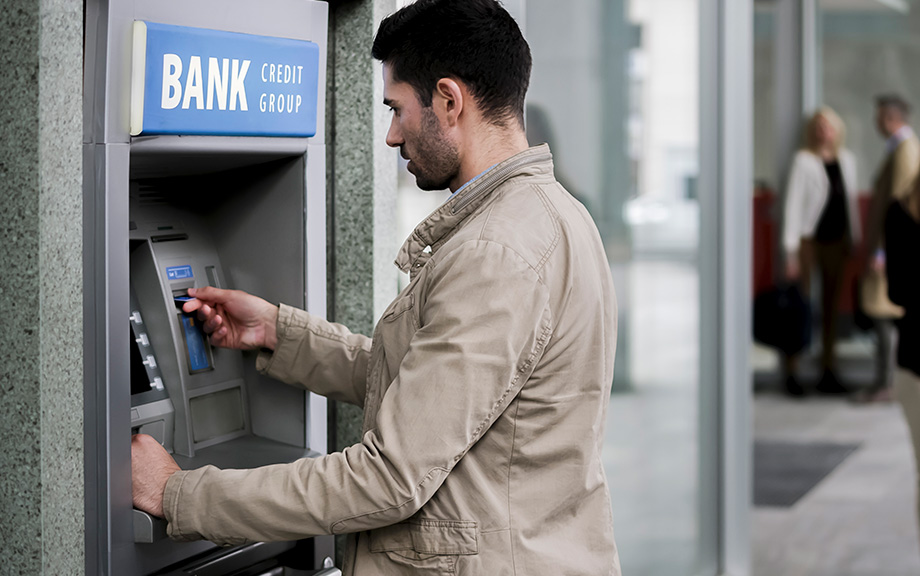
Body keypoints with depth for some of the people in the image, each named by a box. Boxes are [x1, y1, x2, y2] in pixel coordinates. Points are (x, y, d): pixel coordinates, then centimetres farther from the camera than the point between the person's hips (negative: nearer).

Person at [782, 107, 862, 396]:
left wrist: (855, 239, 12)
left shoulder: (847, 159, 6)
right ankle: (791, 374, 2)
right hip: (808, 239, -5)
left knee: (831, 306, 8)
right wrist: (791, 251, -14)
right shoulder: (804, 160, -10)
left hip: (836, 241, 5)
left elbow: (851, 200, 15)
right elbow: (793, 204, -11)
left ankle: (828, 374, 15)